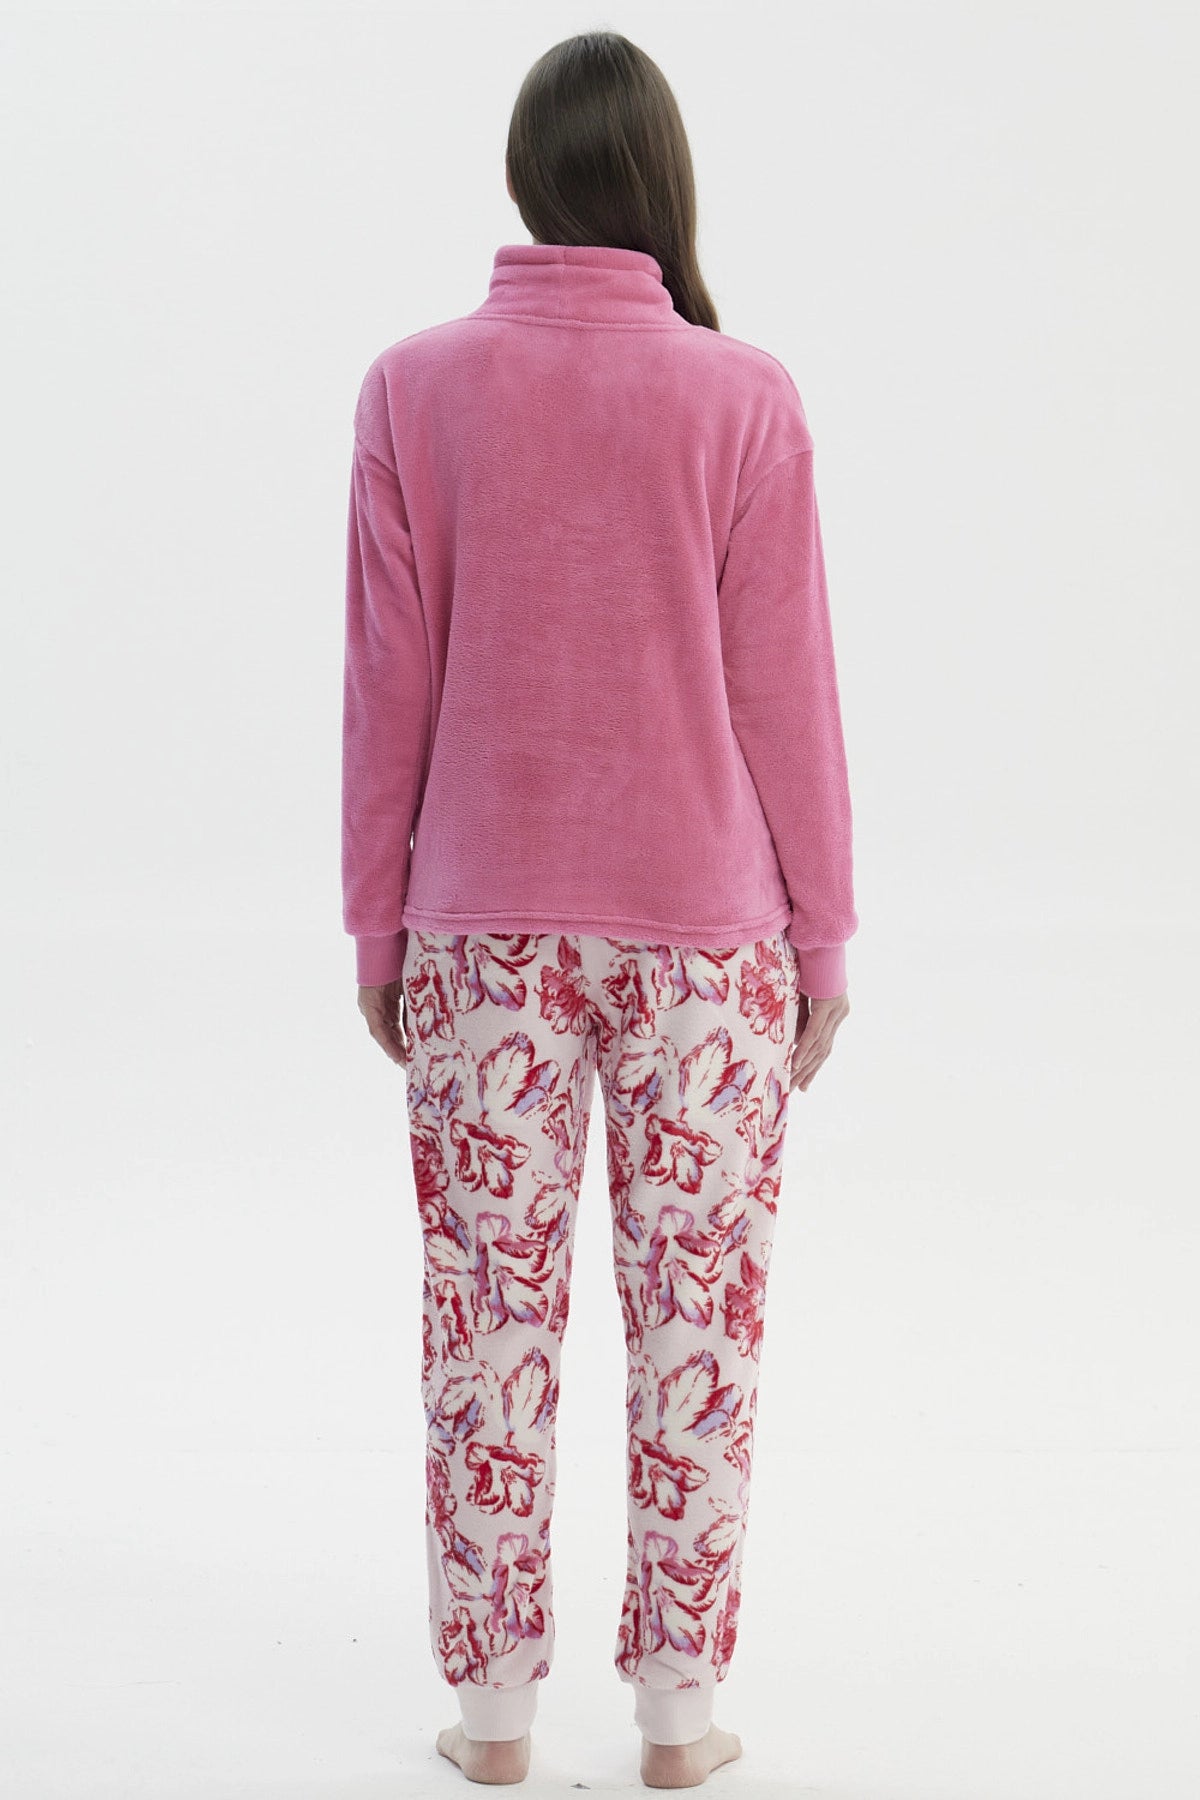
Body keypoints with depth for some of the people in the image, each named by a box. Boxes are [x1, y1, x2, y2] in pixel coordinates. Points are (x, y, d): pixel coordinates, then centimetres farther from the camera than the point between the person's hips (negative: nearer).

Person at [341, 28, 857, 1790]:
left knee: (490, 1309, 9)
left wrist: (379, 920, 8)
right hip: (705, 921, -1)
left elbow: (389, 684, -1)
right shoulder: (741, 402, -9)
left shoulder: (418, 389, -5)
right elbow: (784, 691, -5)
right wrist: (822, 933, 5)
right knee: (699, 1311, 8)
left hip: (484, 926, 1)